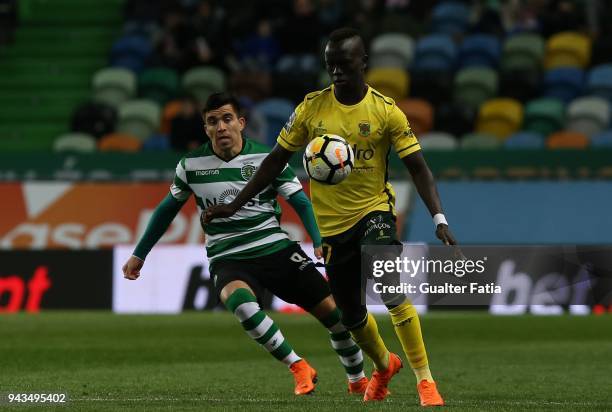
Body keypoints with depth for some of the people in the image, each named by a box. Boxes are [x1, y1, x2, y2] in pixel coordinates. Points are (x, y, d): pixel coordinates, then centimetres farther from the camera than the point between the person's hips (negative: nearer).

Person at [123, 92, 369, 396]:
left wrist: (320, 243, -17)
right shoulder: (191, 165, 0)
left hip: (275, 248, 1)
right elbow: (168, 209, 16)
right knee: (239, 302, -36)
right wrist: (139, 254, 20)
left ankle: (358, 380, 23)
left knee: (332, 310, -5)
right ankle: (298, 368, -21)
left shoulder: (266, 159, -4)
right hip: (227, 258, -1)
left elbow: (301, 203, -1)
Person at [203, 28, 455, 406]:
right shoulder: (312, 107, -4)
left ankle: (425, 379, -20)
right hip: (332, 223, 3)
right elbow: (277, 160, 5)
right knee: (351, 314, 14)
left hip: (374, 210, -3)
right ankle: (384, 365, 46)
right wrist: (235, 205, 3)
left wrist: (440, 220, -22)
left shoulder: (386, 110, -11)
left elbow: (418, 167, -10)